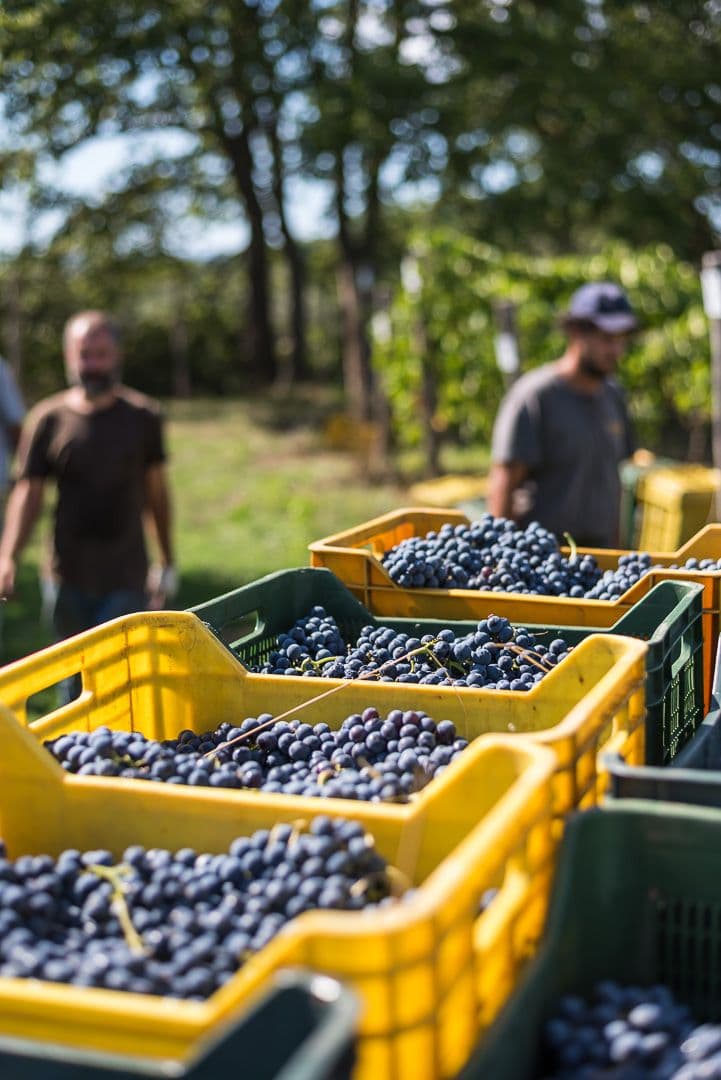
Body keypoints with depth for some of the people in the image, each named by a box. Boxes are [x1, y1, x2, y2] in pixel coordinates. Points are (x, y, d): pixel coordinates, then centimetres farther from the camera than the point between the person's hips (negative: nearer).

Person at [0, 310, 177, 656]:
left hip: (126, 578, -1)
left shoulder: (143, 417, 2)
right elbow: (28, 492, -2)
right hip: (68, 576, 1)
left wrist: (166, 562, 16)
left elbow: (156, 490, 10)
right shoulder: (48, 419, 0)